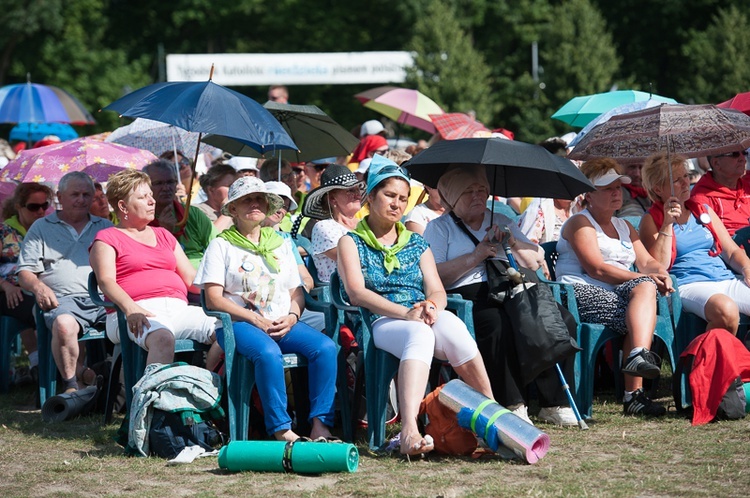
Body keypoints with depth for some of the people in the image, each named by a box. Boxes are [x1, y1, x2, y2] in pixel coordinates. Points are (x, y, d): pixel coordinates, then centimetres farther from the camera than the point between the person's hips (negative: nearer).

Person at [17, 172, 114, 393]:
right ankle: (71, 384, -26)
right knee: (64, 324, -39)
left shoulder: (105, 227, 27)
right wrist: (38, 287, -9)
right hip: (65, 299, -1)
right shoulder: (41, 228, 21)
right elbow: (25, 272, 14)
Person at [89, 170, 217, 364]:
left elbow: (191, 278, 26)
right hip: (139, 310, -6)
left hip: (178, 308, 6)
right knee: (163, 338, -40)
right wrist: (130, 308, -23)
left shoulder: (164, 235, 31)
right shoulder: (107, 239, 13)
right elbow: (106, 282, -3)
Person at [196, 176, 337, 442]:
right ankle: (281, 430, -36)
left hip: (283, 323, 5)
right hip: (239, 323, -5)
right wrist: (255, 319, -13)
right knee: (268, 353, -38)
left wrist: (292, 316, -4)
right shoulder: (222, 246, 7)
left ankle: (321, 425, -29)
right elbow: (213, 298, -3)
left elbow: (296, 291, 20)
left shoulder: (281, 244, 22)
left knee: (325, 347, -25)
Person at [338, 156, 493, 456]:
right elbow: (356, 293, -5)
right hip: (379, 323, -3)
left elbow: (437, 290, 12)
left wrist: (432, 306, -15)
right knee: (419, 335, -39)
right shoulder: (352, 242, 12)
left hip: (424, 318, 4)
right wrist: (406, 313, -18)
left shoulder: (416, 243, 25)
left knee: (451, 325, -34)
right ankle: (409, 429, -59)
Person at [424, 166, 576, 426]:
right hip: (467, 296, -4)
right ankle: (511, 406, -30)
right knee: (498, 323, -38)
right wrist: (475, 257, -8)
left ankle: (555, 404, -21)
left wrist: (512, 243, 1)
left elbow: (537, 261, 18)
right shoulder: (438, 228, 13)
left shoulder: (501, 221, 26)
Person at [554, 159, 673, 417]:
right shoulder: (579, 223, 4)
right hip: (581, 294, -6)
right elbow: (596, 269, -10)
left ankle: (638, 355, -45)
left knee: (645, 287, -28)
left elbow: (647, 262, 17)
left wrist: (661, 275, -9)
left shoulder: (624, 228, 28)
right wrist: (644, 278, -15)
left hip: (618, 296, 6)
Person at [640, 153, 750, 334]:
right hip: (689, 284, -5)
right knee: (726, 310, -37)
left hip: (726, 279, 5)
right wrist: (667, 224, -8)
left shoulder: (704, 211, 22)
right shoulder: (652, 220, 7)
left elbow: (732, 251, 20)